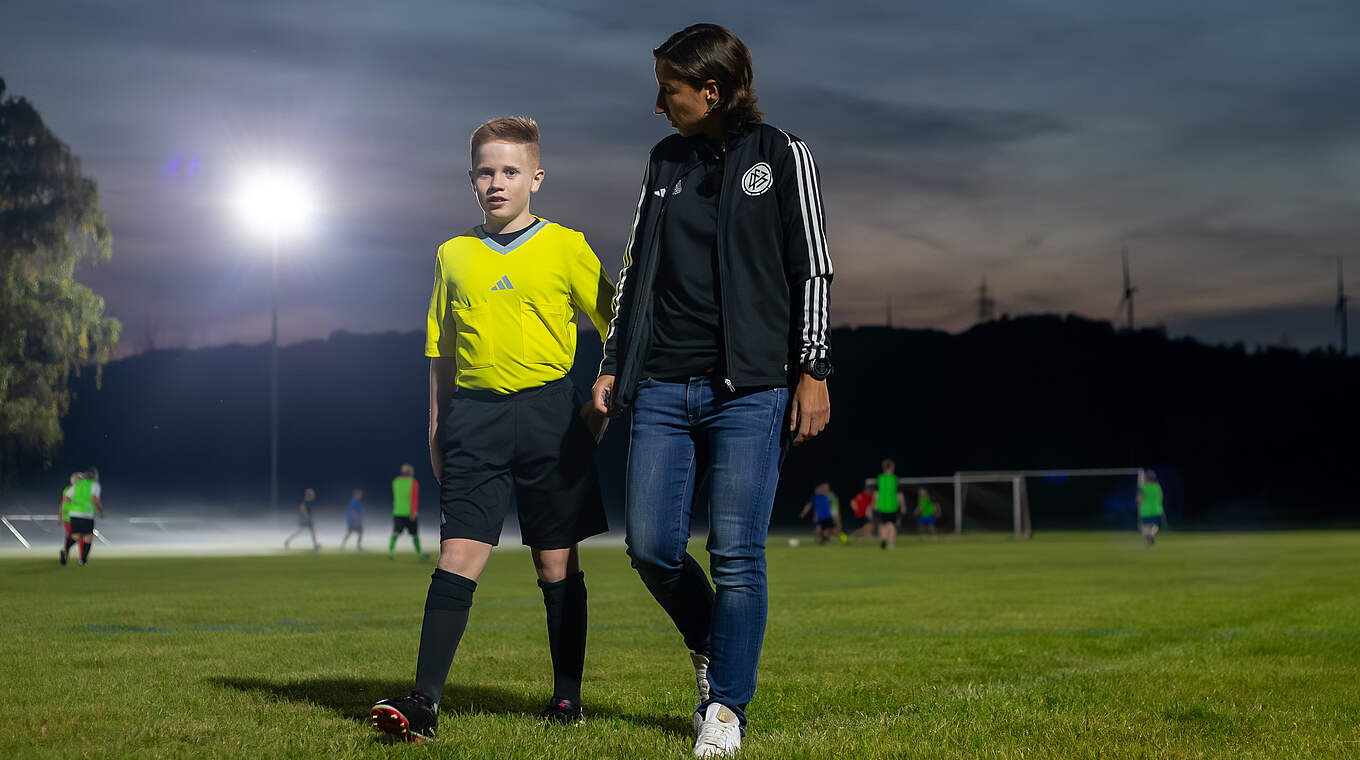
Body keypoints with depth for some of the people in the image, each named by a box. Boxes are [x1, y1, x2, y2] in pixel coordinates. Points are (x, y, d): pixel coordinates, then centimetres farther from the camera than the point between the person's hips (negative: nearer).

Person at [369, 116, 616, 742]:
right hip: (475, 414, 2)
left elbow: (615, 326, 8)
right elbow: (441, 352, 17)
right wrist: (437, 429, 14)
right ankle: (425, 701, -10)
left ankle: (567, 695, 18)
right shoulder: (453, 255, 12)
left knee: (556, 562, 6)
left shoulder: (566, 247, 3)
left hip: (548, 411, -1)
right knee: (459, 556, -8)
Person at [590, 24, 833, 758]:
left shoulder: (781, 156, 3)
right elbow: (634, 269, 20)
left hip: (750, 389, -4)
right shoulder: (663, 162, 16)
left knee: (736, 555, -4)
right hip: (664, 387, 5)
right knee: (651, 547, 0)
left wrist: (812, 373, -5)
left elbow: (812, 270, 1)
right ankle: (709, 645, 28)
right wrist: (612, 365, 15)